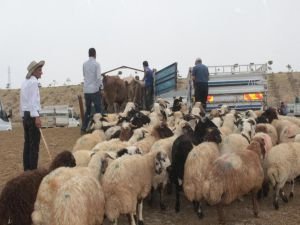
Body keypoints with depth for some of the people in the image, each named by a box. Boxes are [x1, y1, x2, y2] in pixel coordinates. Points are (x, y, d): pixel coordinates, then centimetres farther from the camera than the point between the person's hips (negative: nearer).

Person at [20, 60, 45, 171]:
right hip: (32, 115, -9)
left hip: (25, 115, 9)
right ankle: (33, 169, -6)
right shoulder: (33, 82, -10)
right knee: (34, 144, -7)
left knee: (27, 143, 11)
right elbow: (32, 101, -19)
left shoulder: (25, 82, 19)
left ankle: (27, 168, 15)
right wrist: (36, 117, -23)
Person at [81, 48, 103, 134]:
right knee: (98, 109, 3)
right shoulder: (96, 64, -9)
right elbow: (98, 77, -12)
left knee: (87, 109, 14)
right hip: (95, 89, -5)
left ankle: (83, 128, 12)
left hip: (86, 90, 5)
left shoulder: (84, 64, 7)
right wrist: (101, 88, -6)